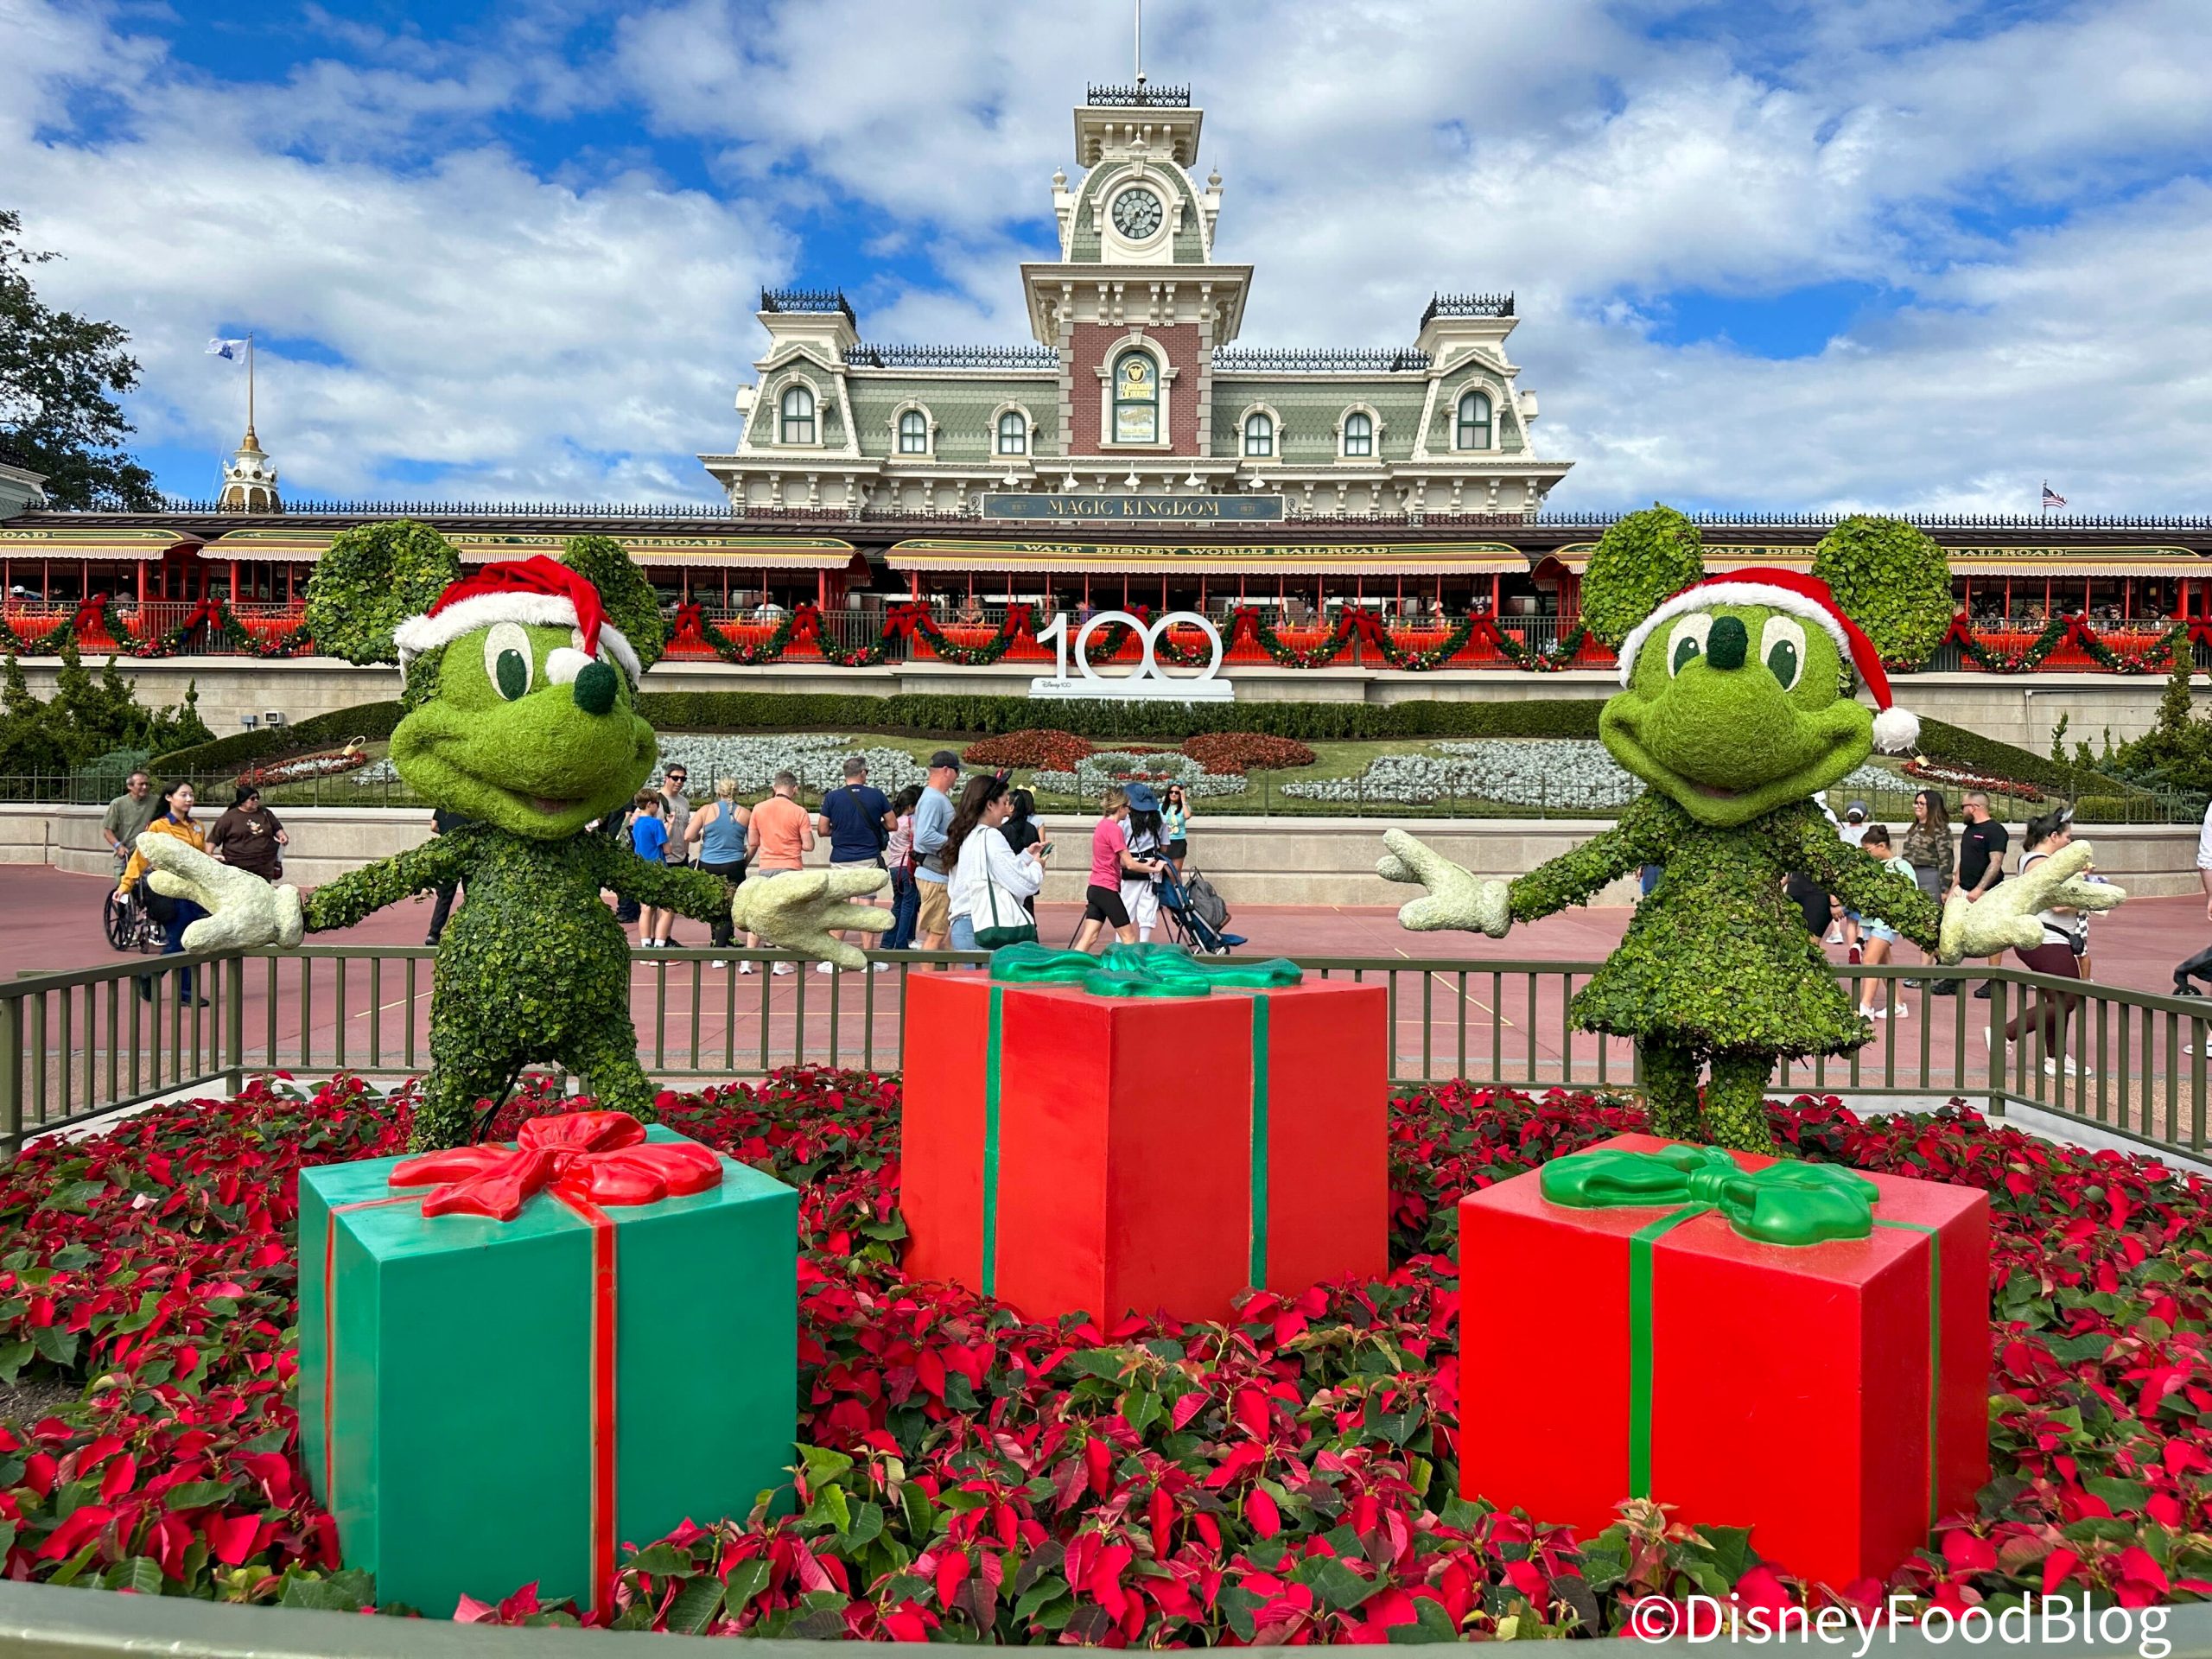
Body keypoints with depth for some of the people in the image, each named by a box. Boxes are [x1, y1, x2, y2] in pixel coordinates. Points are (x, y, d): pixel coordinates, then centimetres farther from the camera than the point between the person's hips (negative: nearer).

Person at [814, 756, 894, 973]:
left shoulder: (832, 797, -3)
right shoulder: (876, 795, -2)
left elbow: (822, 829, -1)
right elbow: (892, 824, 3)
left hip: (840, 860, 0)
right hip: (868, 859, 0)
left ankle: (833, 959, 6)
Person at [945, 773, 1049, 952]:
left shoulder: (967, 837, 16)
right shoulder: (990, 837, -11)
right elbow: (1024, 885, -13)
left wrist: (1027, 855, 20)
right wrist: (1037, 864, 5)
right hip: (986, 930, -9)